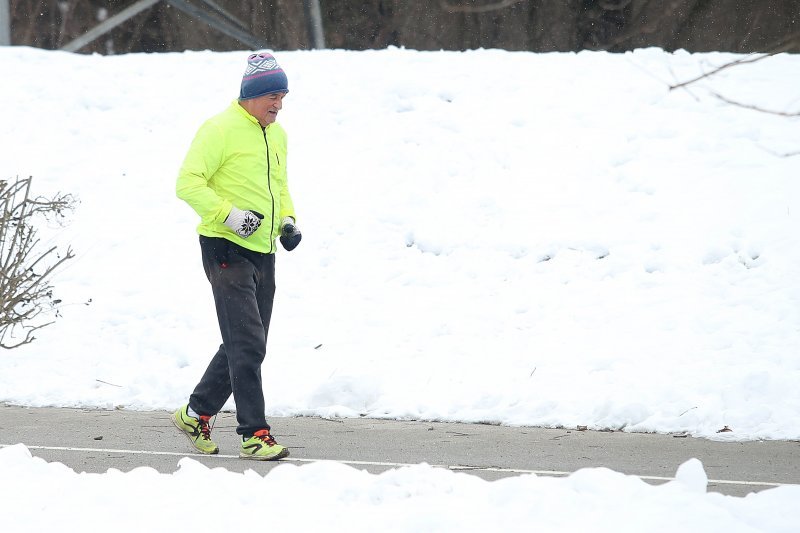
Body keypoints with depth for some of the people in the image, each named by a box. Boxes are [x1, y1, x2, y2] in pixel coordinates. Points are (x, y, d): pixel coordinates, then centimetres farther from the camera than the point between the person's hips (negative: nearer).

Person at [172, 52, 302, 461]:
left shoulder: (276, 136, 15)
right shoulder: (220, 130, -11)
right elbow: (188, 183, -15)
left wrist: (287, 219, 10)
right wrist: (228, 214, -24)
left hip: (263, 252, 9)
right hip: (226, 248, -9)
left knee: (246, 345, 13)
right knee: (247, 344, -13)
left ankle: (196, 413, 28)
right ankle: (254, 434, -12)